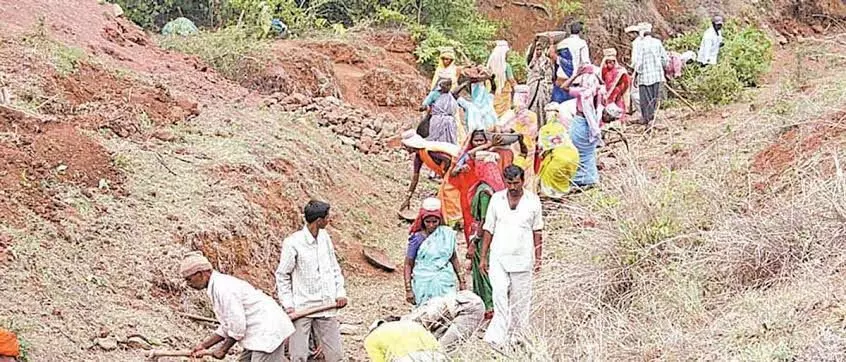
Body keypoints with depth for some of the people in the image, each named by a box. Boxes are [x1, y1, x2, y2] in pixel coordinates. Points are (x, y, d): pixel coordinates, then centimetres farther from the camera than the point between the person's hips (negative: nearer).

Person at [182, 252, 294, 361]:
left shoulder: (224, 289, -20)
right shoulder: (215, 287, 12)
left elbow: (237, 326, -22)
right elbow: (228, 326, 17)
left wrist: (223, 349, -8)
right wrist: (204, 345, 13)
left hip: (268, 330, -11)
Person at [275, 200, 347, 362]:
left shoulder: (324, 237, 6)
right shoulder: (293, 243, -12)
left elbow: (334, 267, 15)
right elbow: (282, 275, -4)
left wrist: (340, 292, 4)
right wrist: (288, 305, -9)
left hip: (327, 306, 5)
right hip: (302, 307, -5)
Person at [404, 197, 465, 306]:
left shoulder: (448, 234, 4)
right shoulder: (417, 239, -4)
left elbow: (454, 258, 16)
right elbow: (408, 265, 0)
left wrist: (461, 281, 16)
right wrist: (408, 290, -5)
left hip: (445, 284, 2)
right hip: (424, 285, -2)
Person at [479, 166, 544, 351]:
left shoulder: (532, 200, 2)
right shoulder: (496, 199, 5)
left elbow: (537, 231, 7)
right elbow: (489, 230, 8)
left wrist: (538, 257, 4)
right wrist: (483, 257, 5)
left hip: (522, 258, 0)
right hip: (498, 257, 0)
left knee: (520, 300, 3)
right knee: (499, 296, -13)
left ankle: (516, 337, 14)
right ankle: (497, 338, -16)